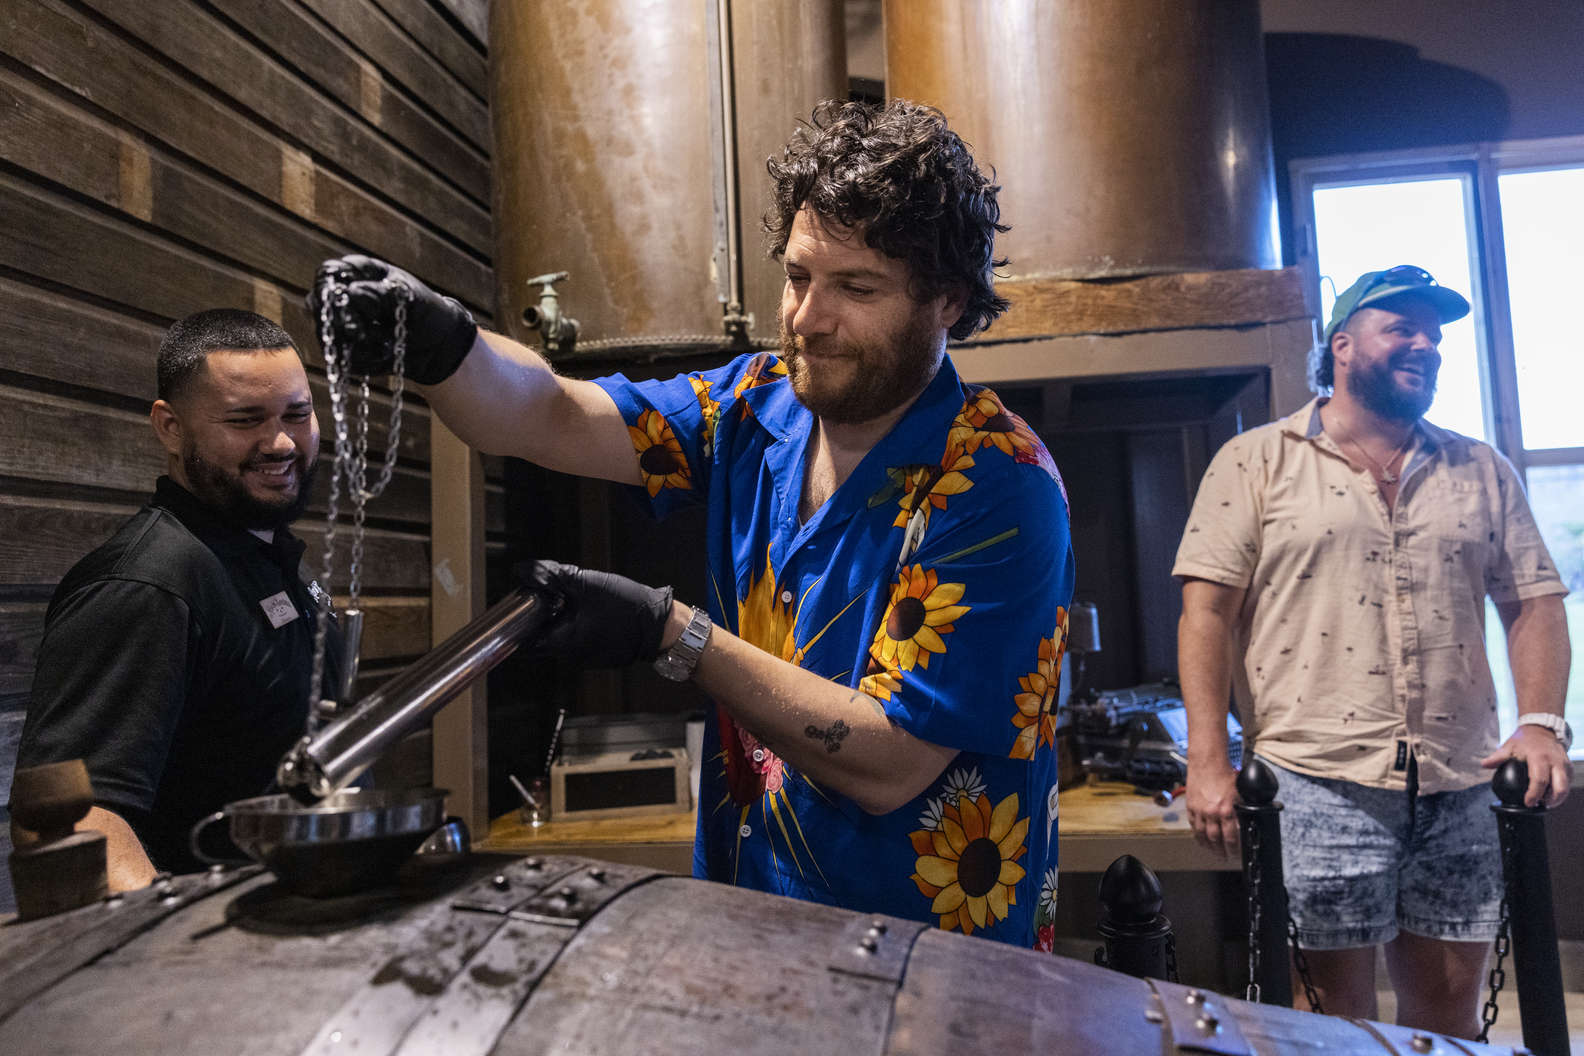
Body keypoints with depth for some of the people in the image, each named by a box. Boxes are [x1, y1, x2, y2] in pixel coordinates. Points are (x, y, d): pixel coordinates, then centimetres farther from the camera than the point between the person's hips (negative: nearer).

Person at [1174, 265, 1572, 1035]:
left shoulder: (1482, 472, 13)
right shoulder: (1255, 463, -1)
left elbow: (1534, 602, 12)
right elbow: (1207, 609, -7)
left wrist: (1541, 721, -6)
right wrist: (1208, 761, -13)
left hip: (1459, 788, 5)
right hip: (1318, 783, -4)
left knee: (1449, 1010, 14)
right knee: (1335, 1010, 4)